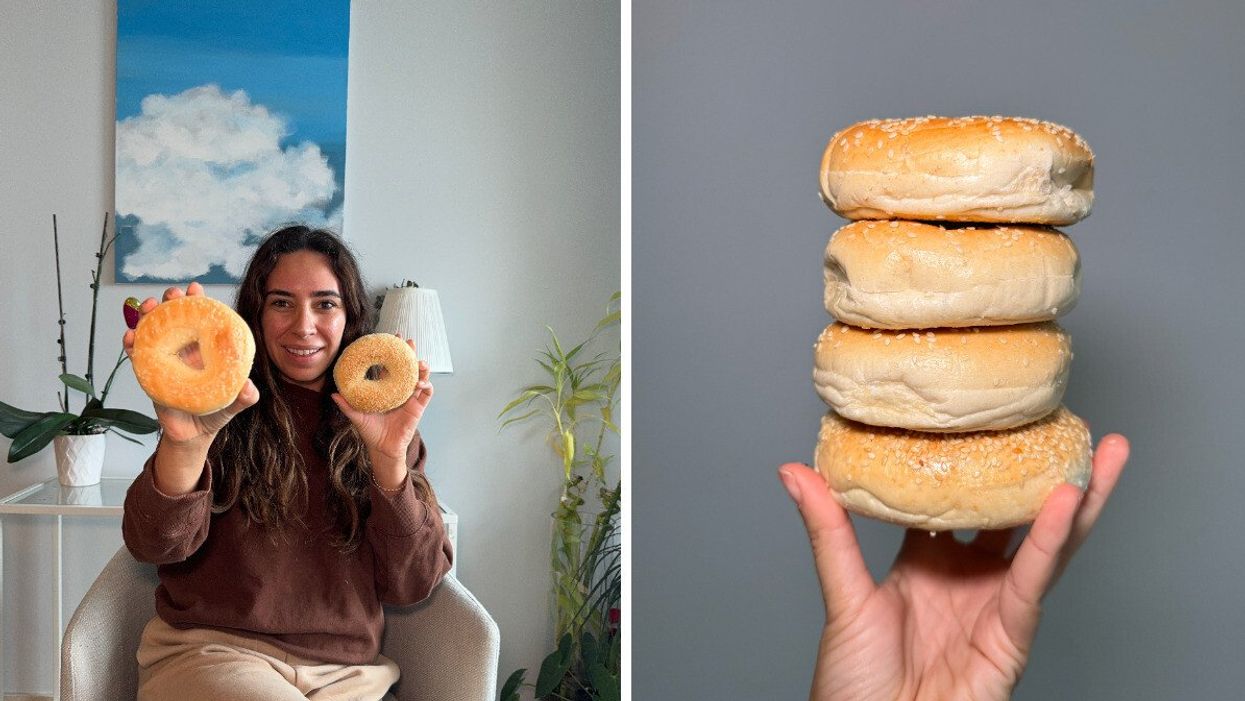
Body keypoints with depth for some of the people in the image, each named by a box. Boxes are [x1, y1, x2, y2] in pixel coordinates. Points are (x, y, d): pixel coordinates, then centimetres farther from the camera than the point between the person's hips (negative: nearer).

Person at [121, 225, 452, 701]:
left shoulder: (379, 421, 7)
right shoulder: (228, 412, 2)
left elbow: (411, 585, -1)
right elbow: (156, 545, -14)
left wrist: (390, 458, -15)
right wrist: (185, 443, -34)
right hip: (209, 652, -2)